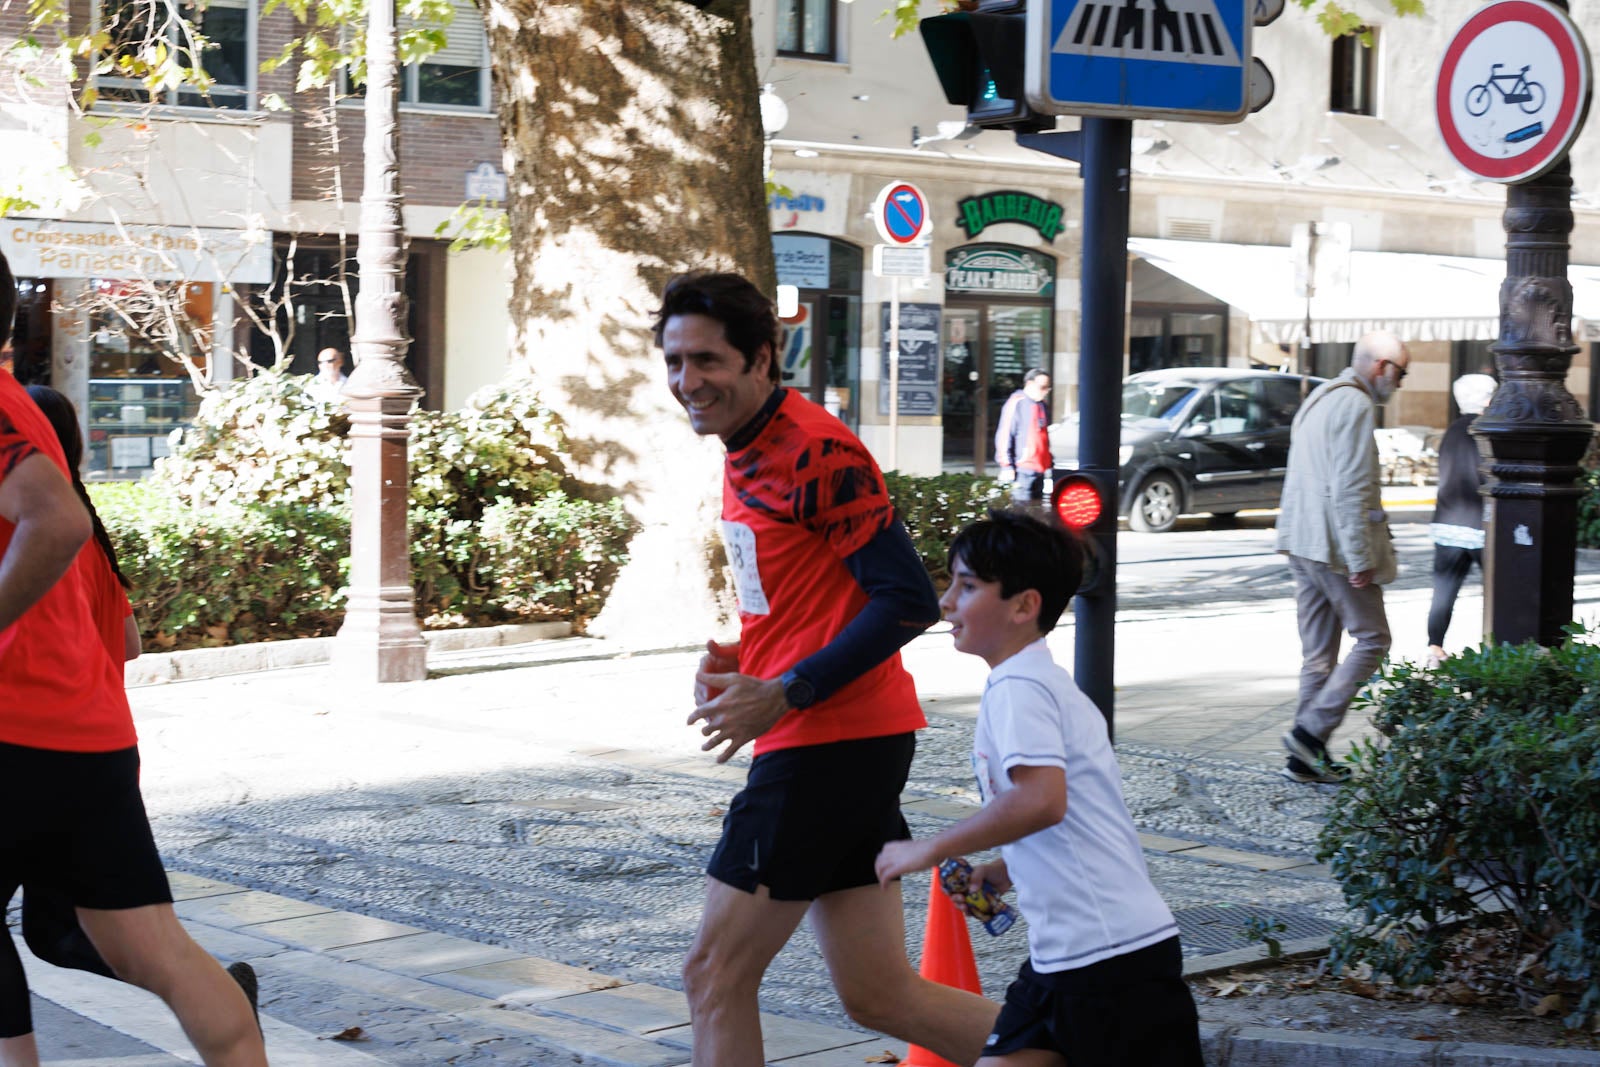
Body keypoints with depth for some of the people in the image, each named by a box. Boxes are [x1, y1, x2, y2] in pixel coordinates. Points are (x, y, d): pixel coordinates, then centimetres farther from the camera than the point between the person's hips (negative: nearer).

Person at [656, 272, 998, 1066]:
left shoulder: (814, 452, -15)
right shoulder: (747, 451, 15)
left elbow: (908, 600, -18)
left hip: (831, 743, -10)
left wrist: (783, 695, -18)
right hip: (847, 740, 10)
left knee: (715, 975, -2)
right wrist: (739, 658, 6)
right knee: (879, 995, 11)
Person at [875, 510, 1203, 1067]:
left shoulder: (1016, 687, -13)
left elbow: (1042, 800, -28)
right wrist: (1004, 872, 14)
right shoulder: (1050, 683, 17)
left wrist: (929, 850, -19)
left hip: (1110, 955, -10)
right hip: (1064, 953, 10)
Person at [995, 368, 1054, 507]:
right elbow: (1004, 435, -10)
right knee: (1022, 506, -11)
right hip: (1023, 469, -8)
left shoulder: (1043, 405, 16)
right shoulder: (1017, 403, -8)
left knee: (1037, 508, 10)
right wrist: (1006, 465, -14)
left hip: (1040, 469, 8)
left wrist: (1049, 464, 21)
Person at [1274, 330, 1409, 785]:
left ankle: (1308, 756, 10)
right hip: (1335, 545, -10)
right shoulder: (1356, 405, -13)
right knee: (1372, 638, -1)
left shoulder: (1320, 398, 19)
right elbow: (1350, 488, -20)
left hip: (1302, 543, 10)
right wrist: (1360, 558, -20)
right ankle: (1311, 731, -8)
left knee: (1318, 653, 10)